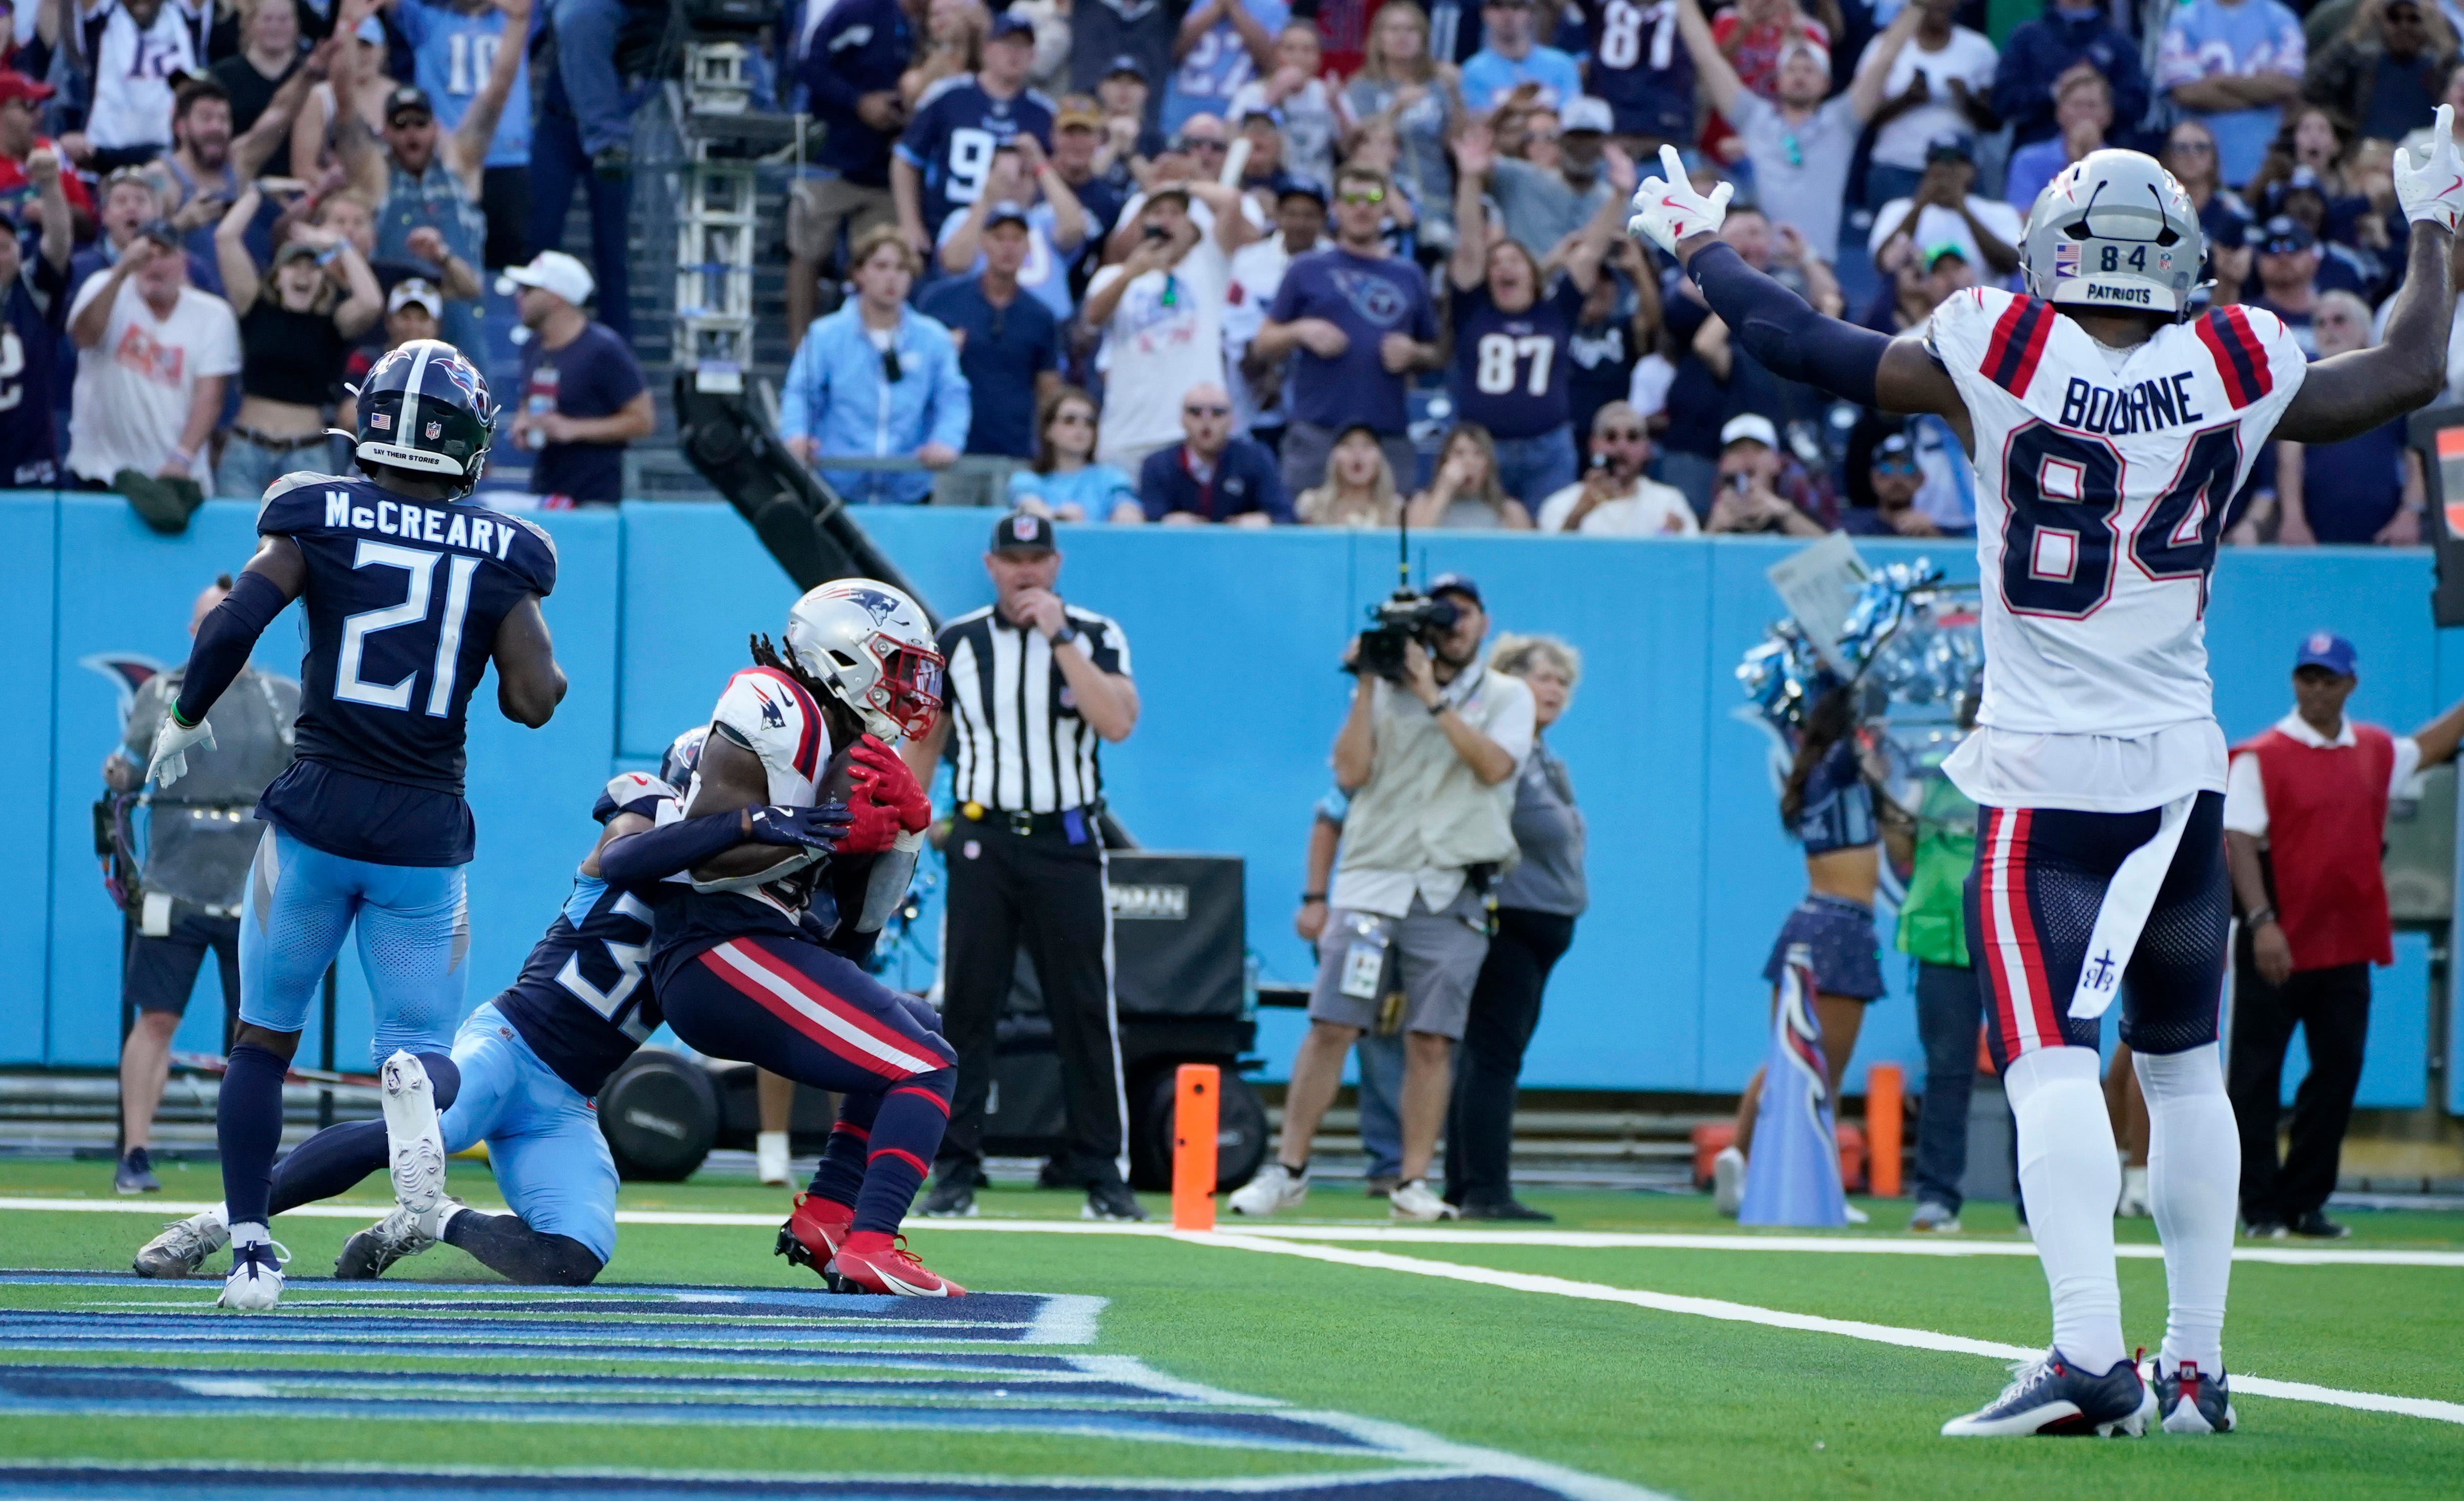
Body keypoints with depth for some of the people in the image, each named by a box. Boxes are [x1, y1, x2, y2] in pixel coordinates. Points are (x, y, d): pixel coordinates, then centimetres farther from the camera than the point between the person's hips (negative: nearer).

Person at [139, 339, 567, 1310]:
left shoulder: (318, 520, -2)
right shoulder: (501, 554, 1)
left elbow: (235, 622, -11)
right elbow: (534, 701, -3)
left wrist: (187, 719, 5)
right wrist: (534, 658, 19)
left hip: (317, 816, 0)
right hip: (426, 832, 0)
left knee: (264, 1038, 16)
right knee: (425, 1046, 7)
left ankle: (250, 1248, 9)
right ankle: (417, 1082, -31)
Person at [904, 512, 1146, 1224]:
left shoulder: (1095, 637, 1)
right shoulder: (956, 643, 7)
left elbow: (1117, 724, -15)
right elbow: (923, 741, 14)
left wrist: (1059, 639, -17)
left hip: (1067, 844, -1)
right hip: (982, 843, 1)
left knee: (1085, 1011, -2)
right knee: (966, 1007, -1)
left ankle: (1104, 1174, 2)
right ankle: (956, 1172, 2)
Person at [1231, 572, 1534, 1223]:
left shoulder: (1507, 697, 10)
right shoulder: (1383, 691, 13)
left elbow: (1494, 765, -8)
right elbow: (1350, 772, 1)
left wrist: (1432, 697, -10)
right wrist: (1367, 685, -3)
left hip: (1453, 894, -1)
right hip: (1373, 881, 1)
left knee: (1432, 1041, -3)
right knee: (1331, 1027, -6)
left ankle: (1414, 1182, 4)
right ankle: (1288, 1170, -2)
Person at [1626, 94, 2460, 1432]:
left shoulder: (1998, 362, -9)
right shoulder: (2236, 377, -1)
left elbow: (1798, 343, -1)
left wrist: (1690, 239, 16)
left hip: (2047, 776, -4)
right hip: (2184, 770, 4)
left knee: (2051, 1068, -12)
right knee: (2186, 1072, 16)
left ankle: (2090, 1352, -28)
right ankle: (2196, 1364, 19)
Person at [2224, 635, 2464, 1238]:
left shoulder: (2375, 752, 11)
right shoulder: (2261, 757, -7)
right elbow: (2239, 840, -15)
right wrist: (2261, 920, -25)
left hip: (2347, 951, 6)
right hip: (2277, 949, -6)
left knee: (2338, 1071, 6)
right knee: (2257, 1076, -2)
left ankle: (2306, 1202, 14)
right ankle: (2261, 1206, 2)